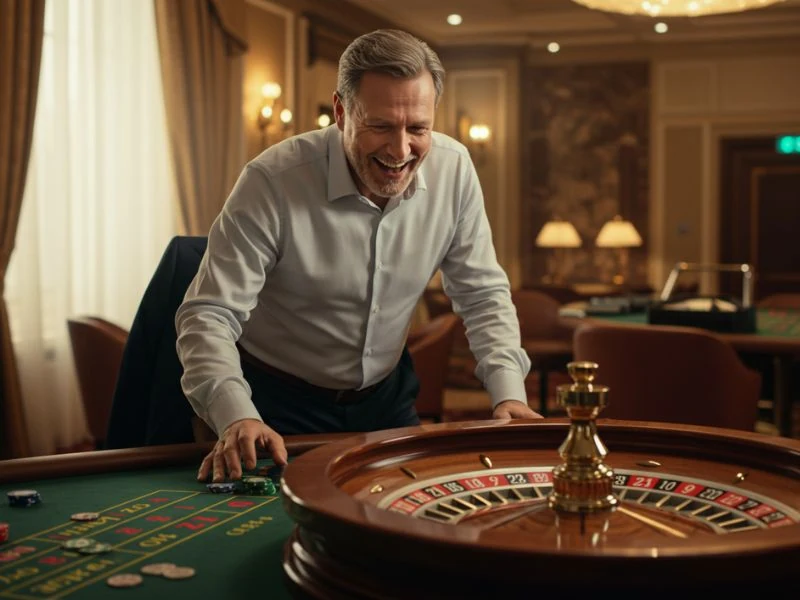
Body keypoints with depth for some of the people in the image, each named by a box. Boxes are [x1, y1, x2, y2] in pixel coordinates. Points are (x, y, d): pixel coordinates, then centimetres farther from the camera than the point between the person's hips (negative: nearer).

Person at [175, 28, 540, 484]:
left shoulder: (453, 169, -12)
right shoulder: (273, 181, -26)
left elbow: (483, 295, -3)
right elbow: (209, 314, -25)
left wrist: (509, 393, -16)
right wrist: (236, 417, -41)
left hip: (386, 395, 4)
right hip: (281, 403, -4)